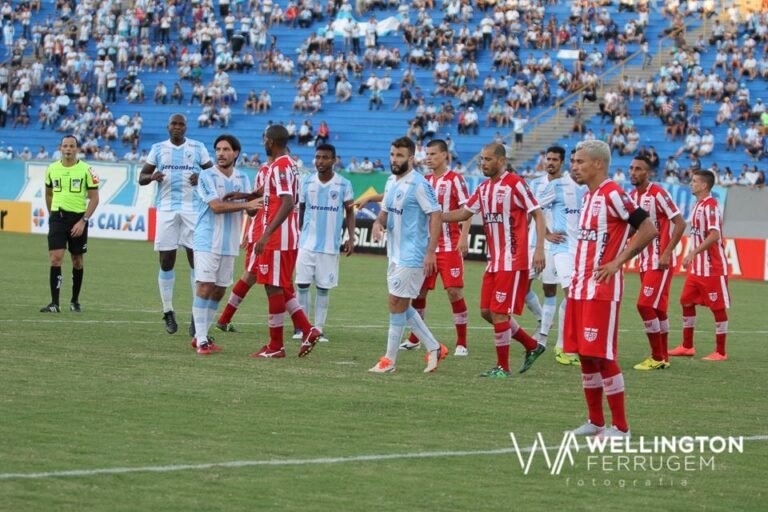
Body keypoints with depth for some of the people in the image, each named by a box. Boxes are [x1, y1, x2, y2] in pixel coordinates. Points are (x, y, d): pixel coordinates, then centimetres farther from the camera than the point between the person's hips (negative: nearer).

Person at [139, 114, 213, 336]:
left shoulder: (198, 148, 8)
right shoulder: (158, 149, 11)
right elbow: (141, 177, 12)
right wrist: (152, 177, -12)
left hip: (192, 209, -1)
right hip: (166, 209, 1)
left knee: (196, 258, -7)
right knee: (166, 261, 0)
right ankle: (168, 313, 8)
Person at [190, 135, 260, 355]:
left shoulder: (242, 178, 10)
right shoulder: (207, 176, -6)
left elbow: (251, 210, 6)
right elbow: (216, 206, -17)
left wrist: (254, 206, -17)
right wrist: (245, 204, -22)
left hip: (230, 244, 6)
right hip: (207, 242, -6)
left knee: (219, 291, 9)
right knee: (205, 287, -12)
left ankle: (202, 335, 19)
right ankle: (201, 340, -10)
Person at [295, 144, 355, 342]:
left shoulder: (343, 184, -2)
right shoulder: (307, 182, 3)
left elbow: (349, 212, 3)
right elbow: (301, 210, 12)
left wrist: (351, 237, -7)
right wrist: (297, 234, 9)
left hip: (330, 245, -1)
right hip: (307, 242, 1)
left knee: (323, 288, 3)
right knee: (302, 284, -3)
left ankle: (318, 329, 9)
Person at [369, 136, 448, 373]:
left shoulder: (419, 185, -15)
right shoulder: (391, 182, 11)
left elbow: (436, 216, -18)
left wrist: (430, 252, -23)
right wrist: (378, 222, -3)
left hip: (412, 256, -9)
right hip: (396, 254, 9)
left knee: (397, 304, -6)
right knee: (401, 306, 12)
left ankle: (389, 360, 1)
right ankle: (434, 348, 22)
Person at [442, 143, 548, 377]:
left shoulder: (515, 184, -10)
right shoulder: (484, 188, 12)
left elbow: (537, 214, -10)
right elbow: (464, 213, 20)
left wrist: (539, 249, -18)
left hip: (513, 261, -8)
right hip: (494, 261, 8)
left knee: (499, 312, -8)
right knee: (487, 311, 9)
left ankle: (503, 367, 3)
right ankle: (532, 346, 23)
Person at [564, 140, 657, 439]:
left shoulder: (613, 195, -13)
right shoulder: (588, 196, 15)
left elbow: (648, 230, -17)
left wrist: (617, 262, -16)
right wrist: (578, 276, 16)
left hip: (602, 290, -9)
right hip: (580, 288, 9)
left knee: (601, 355, -8)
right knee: (584, 354, 11)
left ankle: (620, 427, -1)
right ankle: (596, 422, 20)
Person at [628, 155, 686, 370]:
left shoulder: (658, 194, -14)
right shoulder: (632, 197, 10)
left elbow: (680, 224, -16)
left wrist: (667, 254, -19)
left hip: (660, 262, -8)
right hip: (645, 261, 8)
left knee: (645, 305, -13)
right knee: (658, 308, 12)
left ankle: (657, 358, -5)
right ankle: (663, 357, 19)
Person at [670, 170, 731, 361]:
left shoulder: (710, 206, -16)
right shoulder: (698, 205, 12)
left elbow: (715, 235, -27)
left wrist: (693, 254, -30)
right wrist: (691, 257, 18)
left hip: (712, 268, -10)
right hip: (697, 267, 10)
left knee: (718, 307, -2)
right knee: (686, 302, 11)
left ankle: (721, 352, 4)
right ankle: (687, 346, 21)